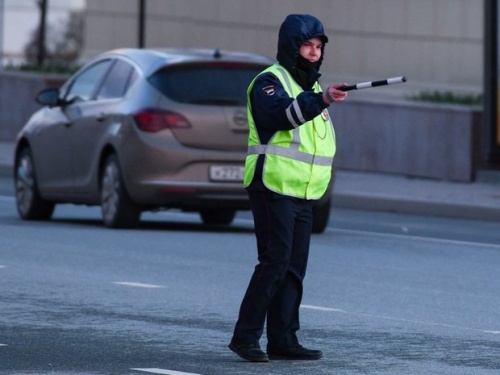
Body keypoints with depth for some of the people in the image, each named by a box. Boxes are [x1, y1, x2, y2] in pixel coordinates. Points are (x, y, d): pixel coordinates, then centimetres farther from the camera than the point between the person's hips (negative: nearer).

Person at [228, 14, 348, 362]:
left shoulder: (310, 86, 20)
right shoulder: (270, 82, -8)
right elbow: (282, 114, -31)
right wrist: (322, 99, -43)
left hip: (303, 196, 8)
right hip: (273, 189, -8)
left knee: (294, 268, 5)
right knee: (274, 264, -14)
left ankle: (283, 340, 8)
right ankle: (245, 337, -10)